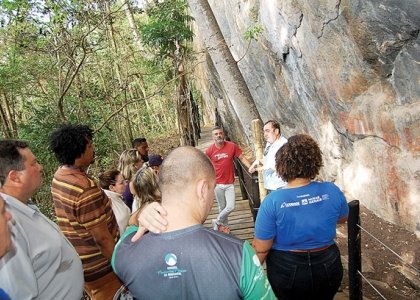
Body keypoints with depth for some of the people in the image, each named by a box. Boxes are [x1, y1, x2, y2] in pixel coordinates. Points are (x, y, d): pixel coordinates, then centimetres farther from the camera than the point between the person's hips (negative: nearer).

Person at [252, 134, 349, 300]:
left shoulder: (272, 201, -24)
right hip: (327, 268, 3)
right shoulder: (332, 191, -15)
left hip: (287, 272, -2)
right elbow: (342, 218, 7)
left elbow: (261, 249, -18)